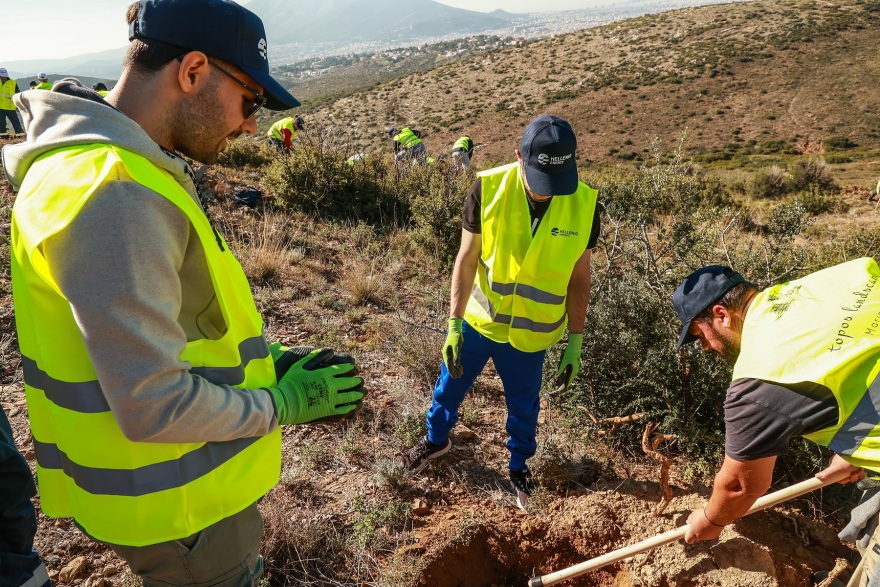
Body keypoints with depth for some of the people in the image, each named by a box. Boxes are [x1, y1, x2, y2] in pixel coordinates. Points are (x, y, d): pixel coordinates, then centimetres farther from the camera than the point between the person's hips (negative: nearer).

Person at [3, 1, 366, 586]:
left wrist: (267, 360, 3)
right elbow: (154, 405, -30)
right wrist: (283, 403, -16)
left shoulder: (126, 169, 3)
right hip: (181, 507, -9)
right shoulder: (112, 194, -30)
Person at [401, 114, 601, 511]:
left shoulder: (584, 205, -17)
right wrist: (454, 323, -13)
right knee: (450, 385, 21)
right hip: (475, 320, 0)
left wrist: (575, 340, -6)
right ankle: (437, 439, 52)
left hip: (530, 333, 0)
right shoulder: (488, 189, -20)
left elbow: (579, 277, -6)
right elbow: (466, 259, -13)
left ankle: (519, 465, 49)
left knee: (523, 405, 20)